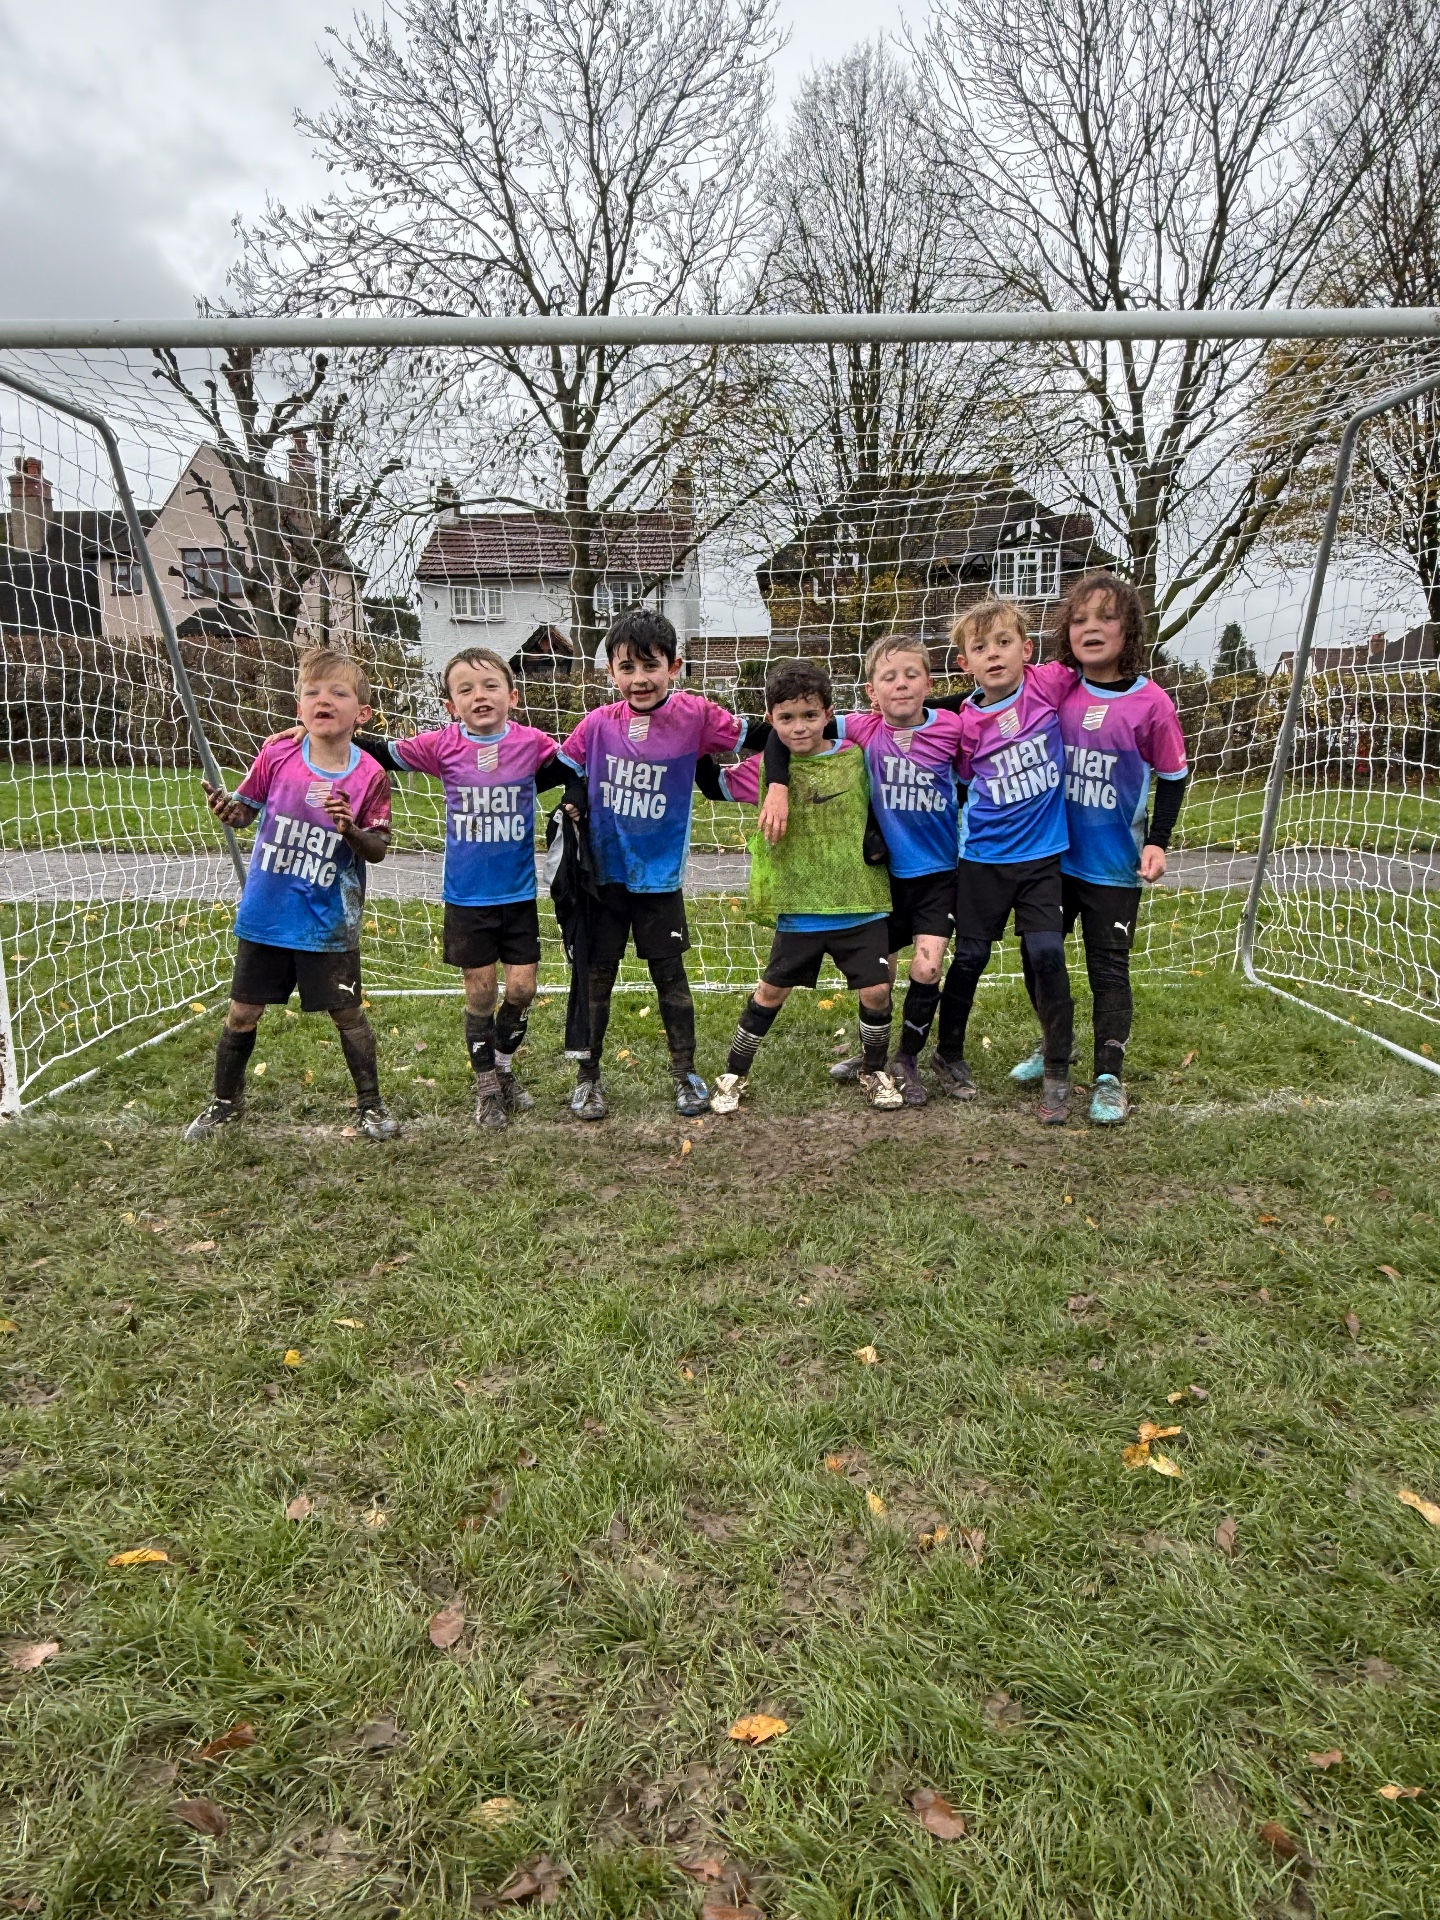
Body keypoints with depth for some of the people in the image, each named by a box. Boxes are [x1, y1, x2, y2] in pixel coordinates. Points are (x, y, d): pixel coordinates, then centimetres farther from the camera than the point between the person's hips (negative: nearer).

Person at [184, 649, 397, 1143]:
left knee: (348, 1013, 6)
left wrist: (352, 830, -26)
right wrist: (227, 809, -16)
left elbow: (379, 850, -7)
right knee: (242, 1012, 12)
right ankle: (226, 1101, 33)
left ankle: (370, 1105, 23)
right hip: (265, 915, 2)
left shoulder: (370, 775, -11)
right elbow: (247, 810, 6)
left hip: (329, 924, -2)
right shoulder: (277, 755, -7)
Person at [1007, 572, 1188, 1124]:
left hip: (1114, 865, -3)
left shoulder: (1151, 703, -12)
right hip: (1053, 855, 4)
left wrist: (1157, 841, -9)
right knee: (1037, 955, 15)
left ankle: (1109, 1077, 14)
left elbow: (1173, 776, -1)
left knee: (1109, 968, 3)